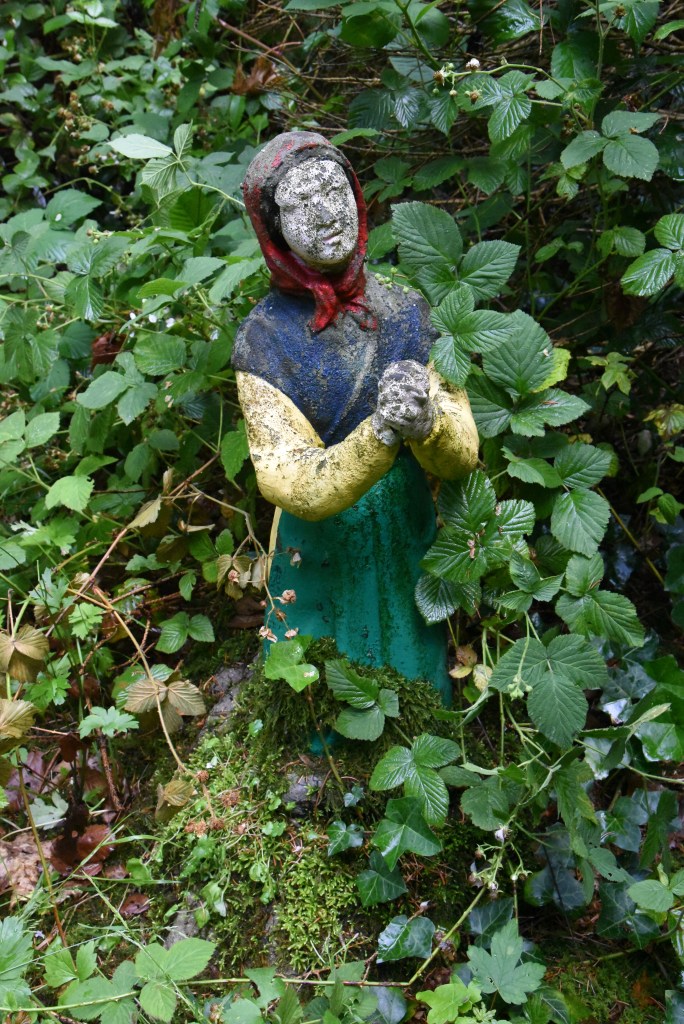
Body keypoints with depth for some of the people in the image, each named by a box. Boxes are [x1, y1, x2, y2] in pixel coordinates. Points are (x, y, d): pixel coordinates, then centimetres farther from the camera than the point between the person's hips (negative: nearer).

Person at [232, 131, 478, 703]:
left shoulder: (406, 310, -4)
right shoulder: (263, 340, -11)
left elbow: (462, 456, -8)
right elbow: (294, 485, -18)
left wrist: (427, 419, -30)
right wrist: (380, 434, -34)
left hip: (412, 553, 2)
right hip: (320, 564, -2)